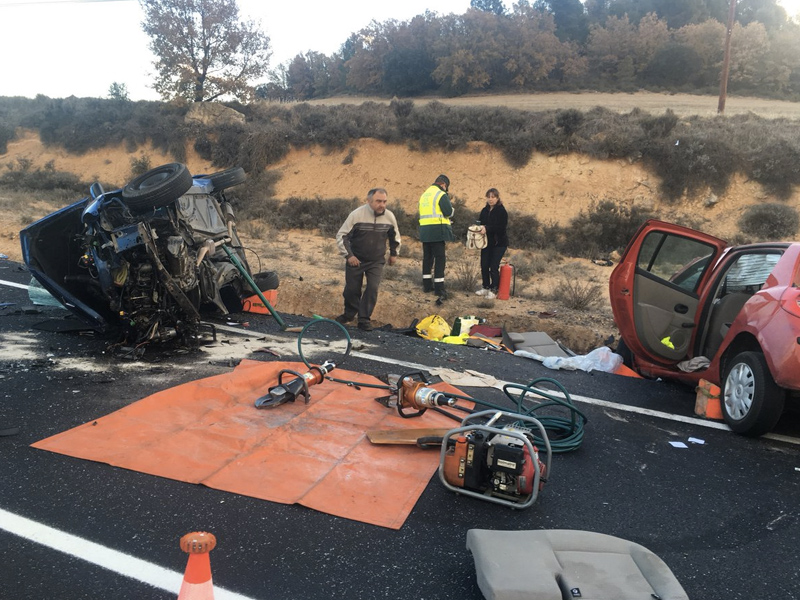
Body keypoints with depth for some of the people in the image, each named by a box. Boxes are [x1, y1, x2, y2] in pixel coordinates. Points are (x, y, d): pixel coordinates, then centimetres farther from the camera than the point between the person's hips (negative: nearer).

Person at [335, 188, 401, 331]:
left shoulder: (390, 216, -9)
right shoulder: (356, 215, -20)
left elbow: (395, 236, 13)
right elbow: (341, 235, -12)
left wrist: (394, 253, 17)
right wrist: (348, 255, -17)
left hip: (377, 261, 2)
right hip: (355, 259, -1)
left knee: (372, 288, -11)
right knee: (351, 289, 7)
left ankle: (364, 319, 2)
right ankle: (349, 313, 33)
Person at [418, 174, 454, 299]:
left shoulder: (424, 194, 18)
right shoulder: (441, 194, -8)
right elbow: (449, 212, -14)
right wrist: (451, 206, 7)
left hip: (424, 231, 8)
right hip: (437, 230, -8)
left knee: (427, 257, 14)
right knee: (440, 258, -5)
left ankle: (427, 285, 20)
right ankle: (439, 288, -8)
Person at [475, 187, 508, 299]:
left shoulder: (501, 211, -11)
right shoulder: (485, 210, 9)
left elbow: (501, 227, -19)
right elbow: (480, 222, 15)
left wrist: (487, 228, -27)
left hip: (499, 243, -6)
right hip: (487, 243, 6)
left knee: (494, 266, -6)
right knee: (484, 265, 6)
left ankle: (494, 290, 5)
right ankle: (486, 287, 20)